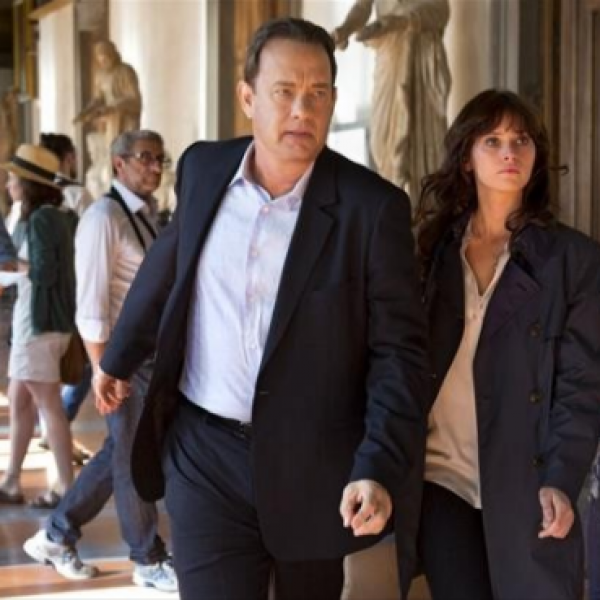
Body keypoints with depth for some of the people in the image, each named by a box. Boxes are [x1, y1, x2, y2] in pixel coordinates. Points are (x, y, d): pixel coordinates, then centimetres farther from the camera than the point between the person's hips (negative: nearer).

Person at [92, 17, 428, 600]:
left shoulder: (373, 205, -11)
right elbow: (165, 269, 18)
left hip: (312, 462, -1)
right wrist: (117, 359, 29)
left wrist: (380, 469, -22)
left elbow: (398, 349, -11)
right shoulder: (202, 168, 0)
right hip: (205, 452, 2)